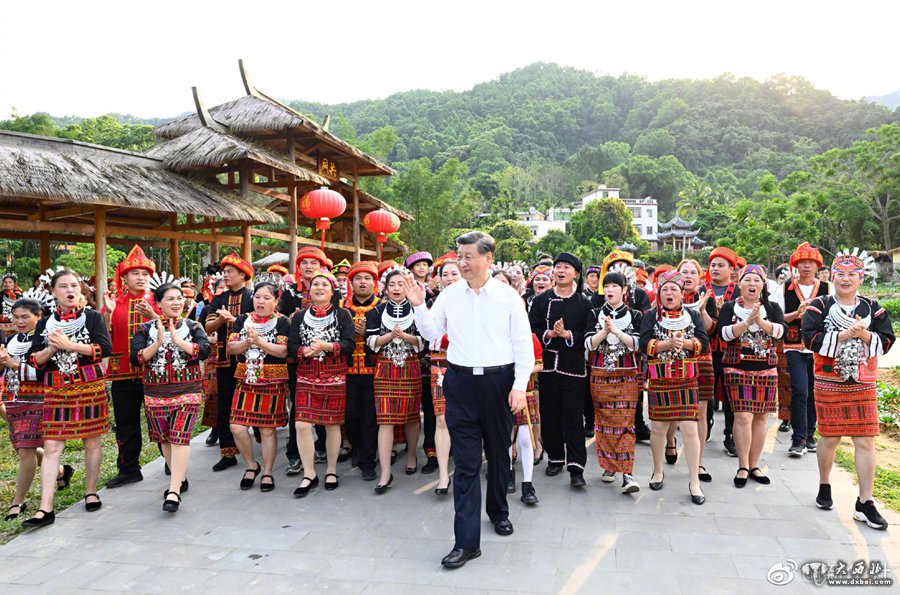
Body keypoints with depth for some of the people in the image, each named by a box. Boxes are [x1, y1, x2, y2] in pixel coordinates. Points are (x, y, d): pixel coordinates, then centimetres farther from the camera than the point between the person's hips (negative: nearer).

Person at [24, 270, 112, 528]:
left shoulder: (93, 317, 2)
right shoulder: (45, 324, 11)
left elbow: (105, 348, -12)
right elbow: (33, 359, 7)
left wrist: (68, 345, -15)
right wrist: (52, 348, -12)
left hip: (90, 387, -2)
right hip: (57, 390, 2)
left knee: (91, 441, 7)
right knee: (52, 446, -4)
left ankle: (91, 492, 24)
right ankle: (45, 508, -3)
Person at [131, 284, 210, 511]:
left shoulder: (193, 326, 3)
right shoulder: (145, 329, 5)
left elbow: (204, 350, -13)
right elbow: (135, 358, -5)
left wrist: (177, 340, -20)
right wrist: (158, 343, -17)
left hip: (187, 391, -3)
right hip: (156, 393, 3)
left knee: (180, 437, -13)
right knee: (164, 439, 12)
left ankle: (174, 491, -13)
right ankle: (180, 478, 31)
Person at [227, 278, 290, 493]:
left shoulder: (282, 322, -2)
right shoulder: (242, 320, 9)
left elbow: (283, 351, -13)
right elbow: (231, 347, 1)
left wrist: (259, 341, -20)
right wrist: (247, 342, -17)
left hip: (272, 382, -3)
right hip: (245, 380, 3)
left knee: (267, 429, 3)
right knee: (237, 427, -3)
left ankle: (267, 473, 20)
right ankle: (252, 465, 21)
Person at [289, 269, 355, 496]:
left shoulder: (343, 315, 3)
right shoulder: (300, 316, 10)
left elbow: (350, 344, -6)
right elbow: (291, 344, 4)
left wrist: (326, 346, -19)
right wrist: (305, 351, -16)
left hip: (335, 377, -1)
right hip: (306, 376, 2)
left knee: (332, 424, 5)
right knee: (302, 424, -8)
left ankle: (331, 471, 21)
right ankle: (309, 474, 5)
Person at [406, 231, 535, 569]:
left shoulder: (508, 296, -3)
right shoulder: (450, 294, 3)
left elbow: (523, 344, -2)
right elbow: (432, 332, 10)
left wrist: (520, 385, -7)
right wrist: (419, 306, -5)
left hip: (499, 381, 0)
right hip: (460, 381, 1)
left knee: (499, 452, 16)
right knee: (465, 461, 0)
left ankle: (498, 510, 41)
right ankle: (467, 541, 4)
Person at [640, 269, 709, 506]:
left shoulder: (693, 316, 9)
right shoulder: (651, 317, 6)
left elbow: (704, 342, -1)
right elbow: (644, 344, -7)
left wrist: (684, 342, -16)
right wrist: (668, 343, -18)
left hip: (686, 380, 0)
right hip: (659, 380, 0)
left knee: (689, 428, -5)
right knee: (658, 426, 8)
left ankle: (695, 482, 4)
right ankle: (658, 471, 29)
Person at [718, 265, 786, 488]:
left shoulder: (772, 308, 9)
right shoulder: (729, 308, 3)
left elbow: (781, 330, -9)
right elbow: (725, 333, -12)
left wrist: (760, 321, -24)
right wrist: (748, 321, -22)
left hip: (766, 369, 3)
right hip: (738, 368, -3)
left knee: (760, 417, 6)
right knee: (743, 416, -9)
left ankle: (754, 465, 17)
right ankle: (743, 467, 1)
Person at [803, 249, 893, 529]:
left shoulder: (872, 308, 7)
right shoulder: (819, 306, -1)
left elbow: (886, 342, 0)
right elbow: (811, 339, -13)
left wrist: (864, 335, -17)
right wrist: (844, 334, -20)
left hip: (863, 385, 2)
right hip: (829, 383, -2)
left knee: (865, 441, -1)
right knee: (829, 438, 7)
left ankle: (865, 503, 6)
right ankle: (824, 486, 30)